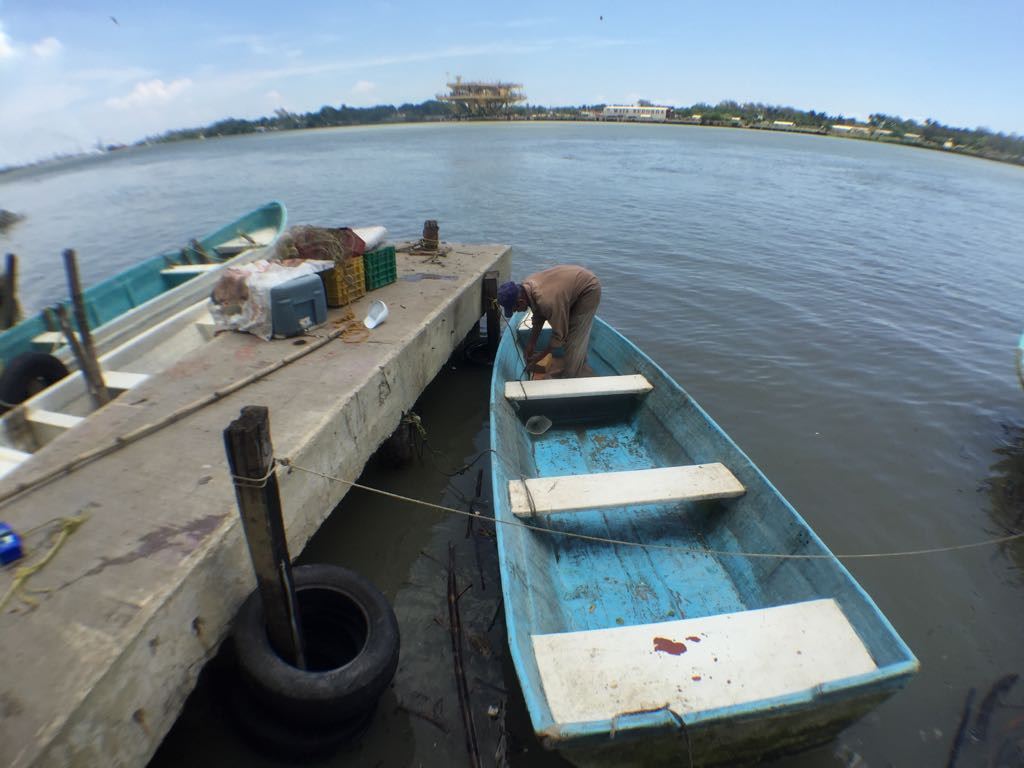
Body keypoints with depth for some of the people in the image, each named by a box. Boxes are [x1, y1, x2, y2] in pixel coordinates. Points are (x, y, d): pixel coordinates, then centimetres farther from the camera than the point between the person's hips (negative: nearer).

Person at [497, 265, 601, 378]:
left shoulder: (546, 301, -39)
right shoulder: (526, 286, -14)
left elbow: (559, 334, -26)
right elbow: (538, 317, 2)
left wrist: (540, 357, -14)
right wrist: (532, 343, 6)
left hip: (588, 289, -9)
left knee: (575, 339, -8)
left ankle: (569, 379, 5)